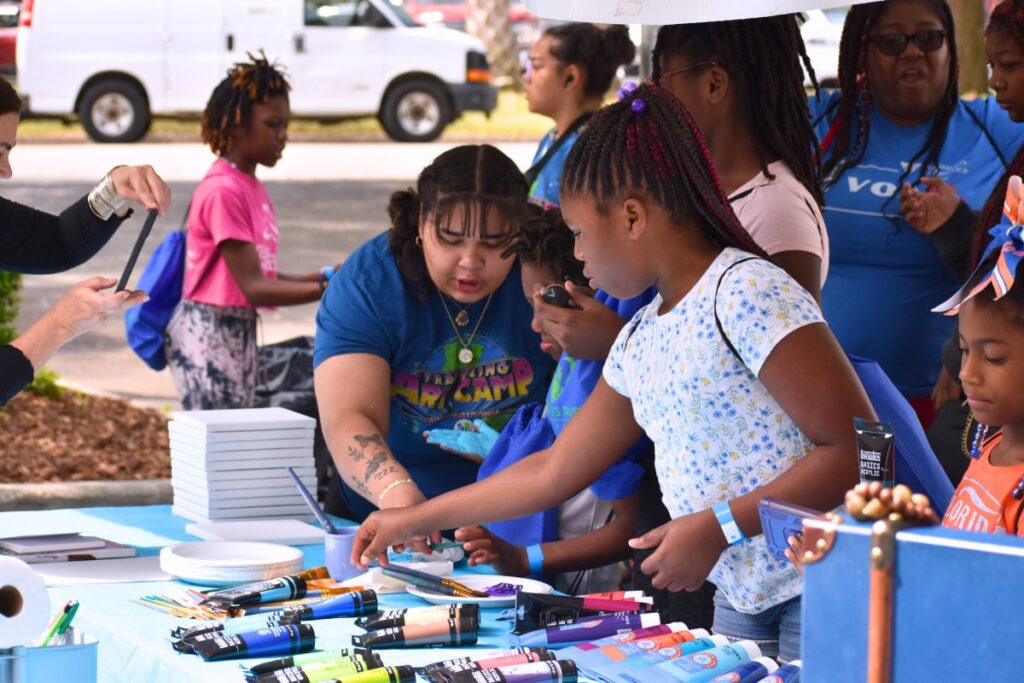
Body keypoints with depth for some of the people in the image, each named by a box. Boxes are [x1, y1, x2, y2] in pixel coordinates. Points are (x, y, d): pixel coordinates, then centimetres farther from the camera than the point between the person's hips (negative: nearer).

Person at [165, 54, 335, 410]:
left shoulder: (254, 188, 11)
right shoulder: (222, 191, -16)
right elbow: (254, 287, -20)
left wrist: (323, 276, 1)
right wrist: (329, 290, -20)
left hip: (240, 335, 9)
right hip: (208, 336, -9)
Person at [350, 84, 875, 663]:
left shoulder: (748, 292, -13)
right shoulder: (640, 343, 14)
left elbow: (856, 449, -17)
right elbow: (554, 472, 24)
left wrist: (719, 526, -20)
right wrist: (414, 521, 27)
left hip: (818, 591, -8)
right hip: (740, 598, 8)